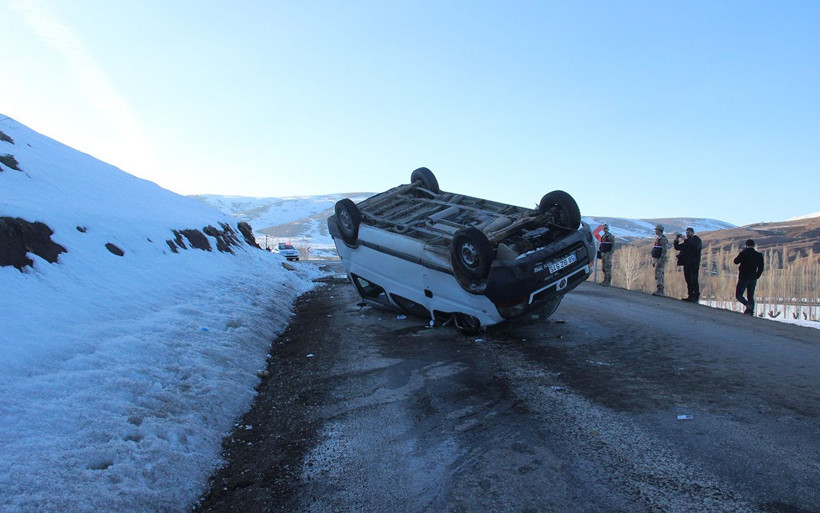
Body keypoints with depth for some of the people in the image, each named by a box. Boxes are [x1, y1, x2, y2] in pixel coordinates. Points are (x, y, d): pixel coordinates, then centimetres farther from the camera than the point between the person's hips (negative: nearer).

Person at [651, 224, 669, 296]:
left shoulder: (663, 239, -13)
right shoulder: (658, 239, 19)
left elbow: (664, 251, -22)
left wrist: (661, 261, -27)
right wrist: (654, 261, 22)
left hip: (661, 260, -10)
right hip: (657, 260, 10)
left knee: (658, 275, -14)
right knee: (659, 275, 10)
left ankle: (659, 291, -16)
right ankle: (661, 291, 12)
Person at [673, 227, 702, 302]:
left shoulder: (697, 240, 0)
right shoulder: (687, 241, 19)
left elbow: (695, 247, -21)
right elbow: (677, 247, 16)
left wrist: (685, 240, -21)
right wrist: (676, 240, 1)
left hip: (694, 264, -7)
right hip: (686, 263, 7)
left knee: (694, 280, -9)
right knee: (688, 281, 6)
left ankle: (696, 297, -7)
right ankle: (690, 296, 10)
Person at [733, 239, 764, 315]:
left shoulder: (743, 254, -10)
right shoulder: (759, 255, 1)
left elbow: (736, 261, 7)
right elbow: (761, 268, 4)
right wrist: (756, 277, 14)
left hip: (743, 278, -4)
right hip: (753, 279, 4)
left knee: (738, 295, 5)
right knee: (750, 296, 13)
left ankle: (748, 304, -21)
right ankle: (751, 311, 3)